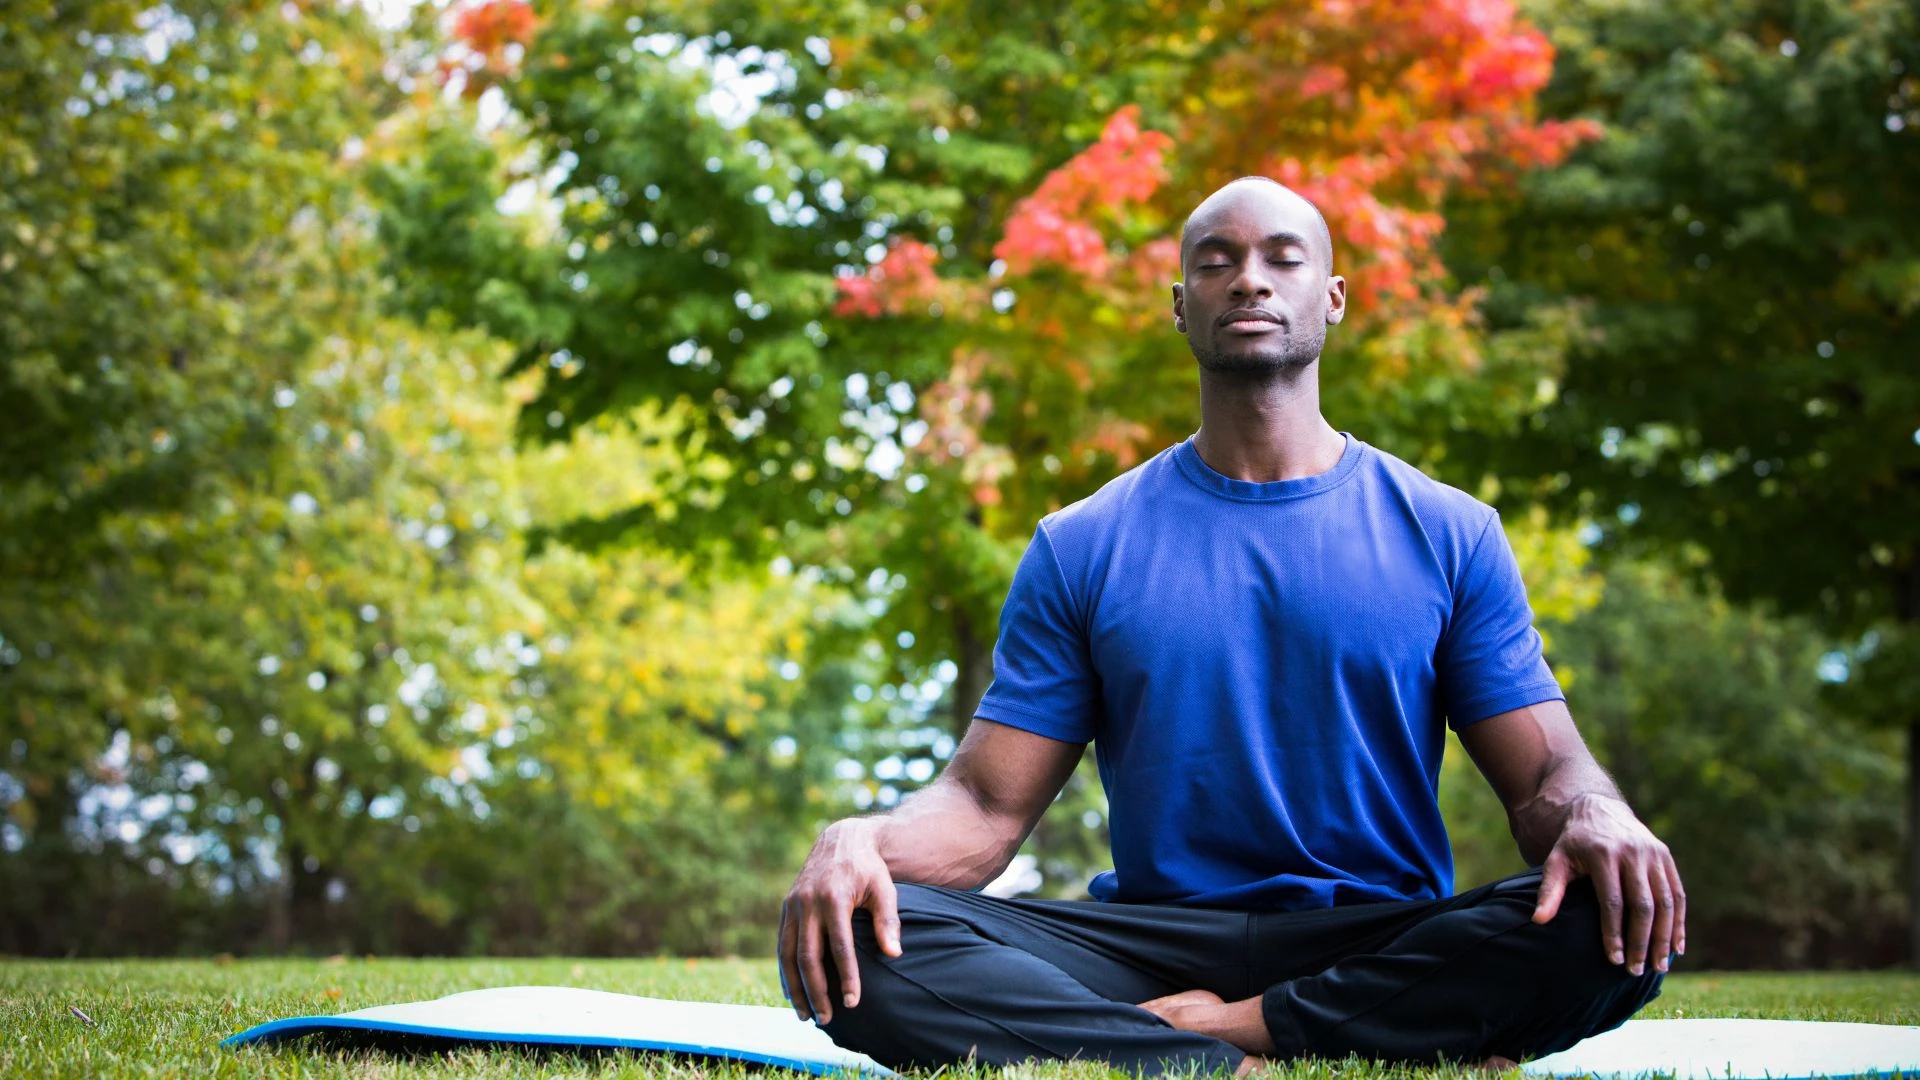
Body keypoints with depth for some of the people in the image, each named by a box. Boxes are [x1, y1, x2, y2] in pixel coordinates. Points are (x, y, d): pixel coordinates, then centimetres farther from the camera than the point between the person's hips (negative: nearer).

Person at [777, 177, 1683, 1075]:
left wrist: (1597, 818, -22)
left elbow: (1545, 776, 5)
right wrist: (860, 840, -20)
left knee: (1615, 930, -32)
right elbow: (986, 807, 4)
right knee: (864, 947, -26)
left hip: (1388, 943, 0)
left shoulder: (1449, 534, 9)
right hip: (1153, 937, 0)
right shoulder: (1081, 548, 10)